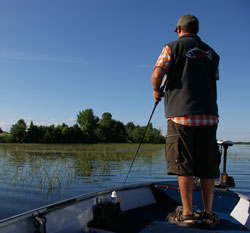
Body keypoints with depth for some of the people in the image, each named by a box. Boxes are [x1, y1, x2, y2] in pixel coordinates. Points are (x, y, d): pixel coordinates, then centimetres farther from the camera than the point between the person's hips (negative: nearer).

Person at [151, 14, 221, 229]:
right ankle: (208, 214, 15)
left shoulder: (173, 47, 4)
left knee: (184, 165, 0)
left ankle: (187, 214, 4)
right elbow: (214, 81, 21)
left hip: (182, 113, -4)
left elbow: (156, 75, -7)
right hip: (209, 114, 5)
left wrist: (157, 91, 12)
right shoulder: (211, 53, 19)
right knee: (207, 166, 8)